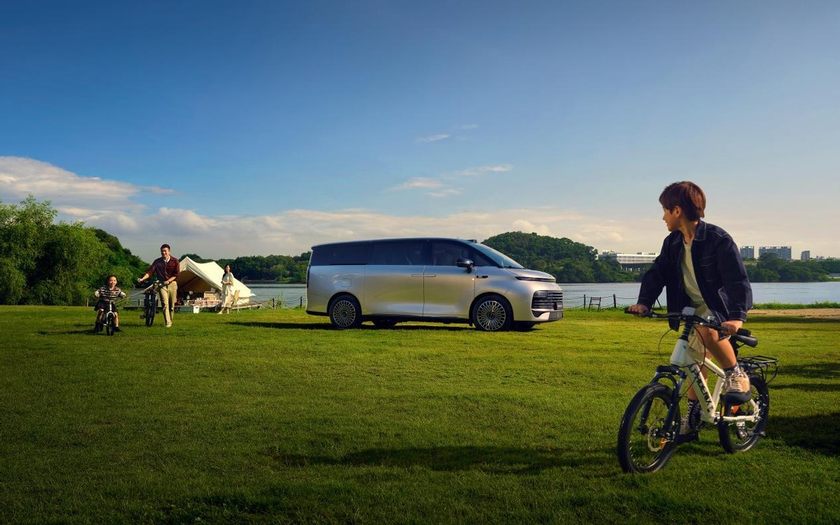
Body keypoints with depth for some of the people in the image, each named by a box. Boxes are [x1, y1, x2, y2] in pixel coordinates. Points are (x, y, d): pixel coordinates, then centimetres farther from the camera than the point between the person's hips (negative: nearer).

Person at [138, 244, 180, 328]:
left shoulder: (175, 261, 0)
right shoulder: (157, 261, 2)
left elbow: (176, 274, -3)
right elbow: (150, 271, -6)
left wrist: (168, 280, -15)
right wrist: (143, 278, -21)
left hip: (172, 284, 0)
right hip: (162, 284, 0)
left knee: (172, 305, 7)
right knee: (165, 304, -14)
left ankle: (170, 320, 25)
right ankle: (168, 323, -16)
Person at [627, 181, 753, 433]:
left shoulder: (718, 239, -20)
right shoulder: (672, 243, 0)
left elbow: (738, 280, -26)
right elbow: (656, 273, -3)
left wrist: (737, 316, -40)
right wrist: (644, 302, -21)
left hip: (720, 307, -6)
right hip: (692, 309, 6)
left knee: (707, 331, -37)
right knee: (693, 362, 11)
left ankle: (735, 373, -12)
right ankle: (694, 414, 29)